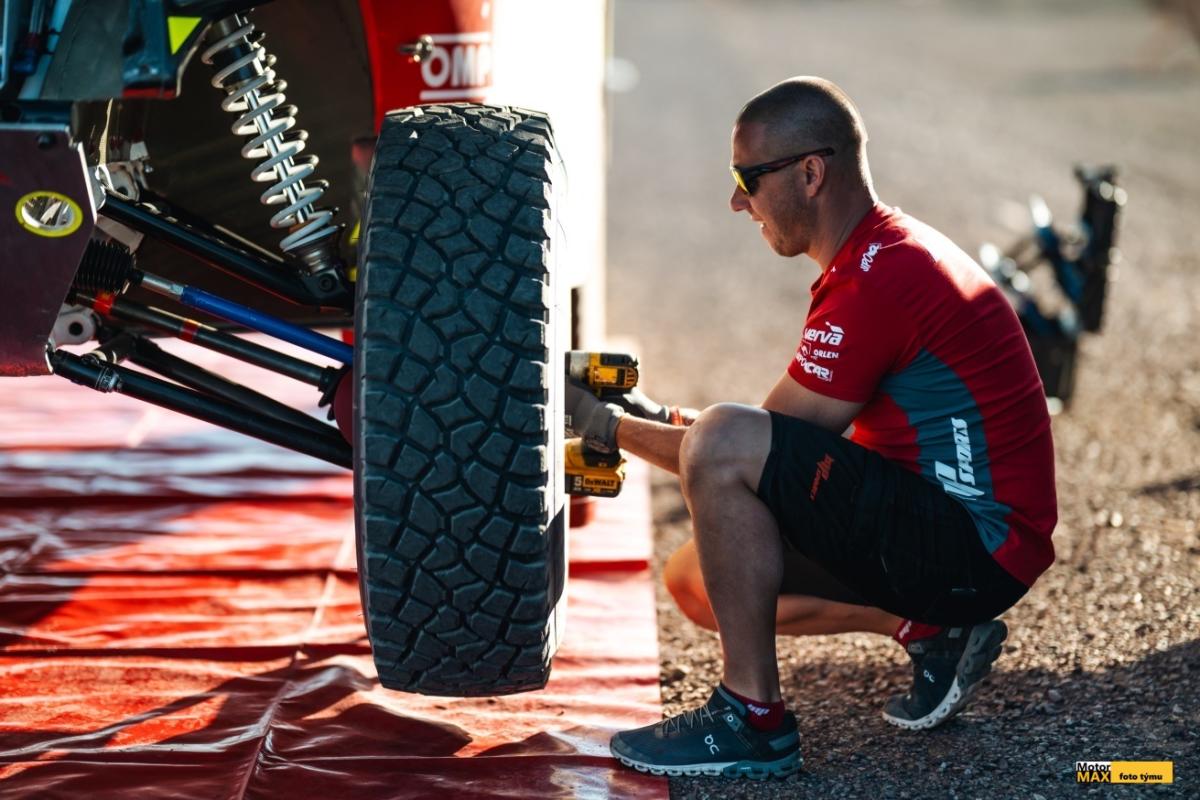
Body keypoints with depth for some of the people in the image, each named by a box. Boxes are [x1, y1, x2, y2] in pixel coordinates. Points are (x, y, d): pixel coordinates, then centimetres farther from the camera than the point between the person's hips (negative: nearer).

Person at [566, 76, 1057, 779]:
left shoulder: (880, 280, -19)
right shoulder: (888, 253, 14)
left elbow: (735, 455, -15)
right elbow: (794, 442, 19)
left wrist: (609, 427, -2)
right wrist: (657, 419, 10)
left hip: (975, 548, -11)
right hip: (960, 538, 11)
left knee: (723, 443, -23)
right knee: (697, 578, 11)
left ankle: (754, 721, -16)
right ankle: (930, 629, 11)